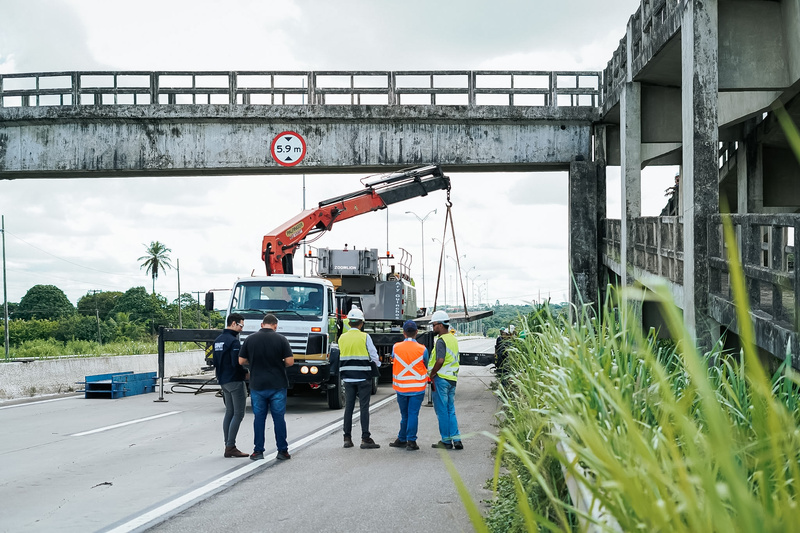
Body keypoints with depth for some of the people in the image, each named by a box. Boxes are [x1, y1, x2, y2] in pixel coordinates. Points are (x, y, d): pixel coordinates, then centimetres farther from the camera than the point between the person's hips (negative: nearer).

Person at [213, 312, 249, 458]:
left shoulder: (218, 340, 13)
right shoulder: (233, 341, -17)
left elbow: (216, 362, 18)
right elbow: (236, 363, -23)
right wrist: (246, 373, -7)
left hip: (223, 381, 9)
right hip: (235, 381, -9)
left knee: (229, 413, 12)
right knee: (238, 414, -6)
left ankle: (228, 446, 12)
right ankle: (230, 447, -9)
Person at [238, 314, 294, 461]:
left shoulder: (250, 339, 0)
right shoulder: (281, 339, -6)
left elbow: (241, 361, 3)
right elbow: (290, 361, -9)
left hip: (257, 385, 1)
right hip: (277, 385, -1)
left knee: (259, 417, 8)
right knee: (279, 417, 5)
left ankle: (258, 451, 9)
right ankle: (282, 451, 7)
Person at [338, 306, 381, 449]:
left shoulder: (342, 338, 4)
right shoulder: (365, 337, -8)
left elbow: (342, 356, 11)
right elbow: (374, 355, -4)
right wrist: (377, 364, 17)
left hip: (348, 377, 4)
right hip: (363, 377, -4)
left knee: (348, 407, 8)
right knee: (364, 407, -2)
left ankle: (347, 438, 9)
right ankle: (365, 439, -3)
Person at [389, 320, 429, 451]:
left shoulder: (396, 347, -4)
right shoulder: (422, 349, -7)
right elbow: (426, 367, 7)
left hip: (401, 387, 2)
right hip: (417, 387, -2)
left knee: (404, 415, 14)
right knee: (413, 414, -1)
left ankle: (402, 439, 21)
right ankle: (411, 441, -3)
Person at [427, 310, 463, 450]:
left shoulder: (441, 340, -15)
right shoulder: (453, 339, 14)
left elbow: (440, 360, -27)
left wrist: (431, 374, -15)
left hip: (441, 379, -9)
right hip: (452, 379, 9)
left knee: (442, 411, 0)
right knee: (451, 410, 13)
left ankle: (446, 441, 4)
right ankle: (456, 439, 8)